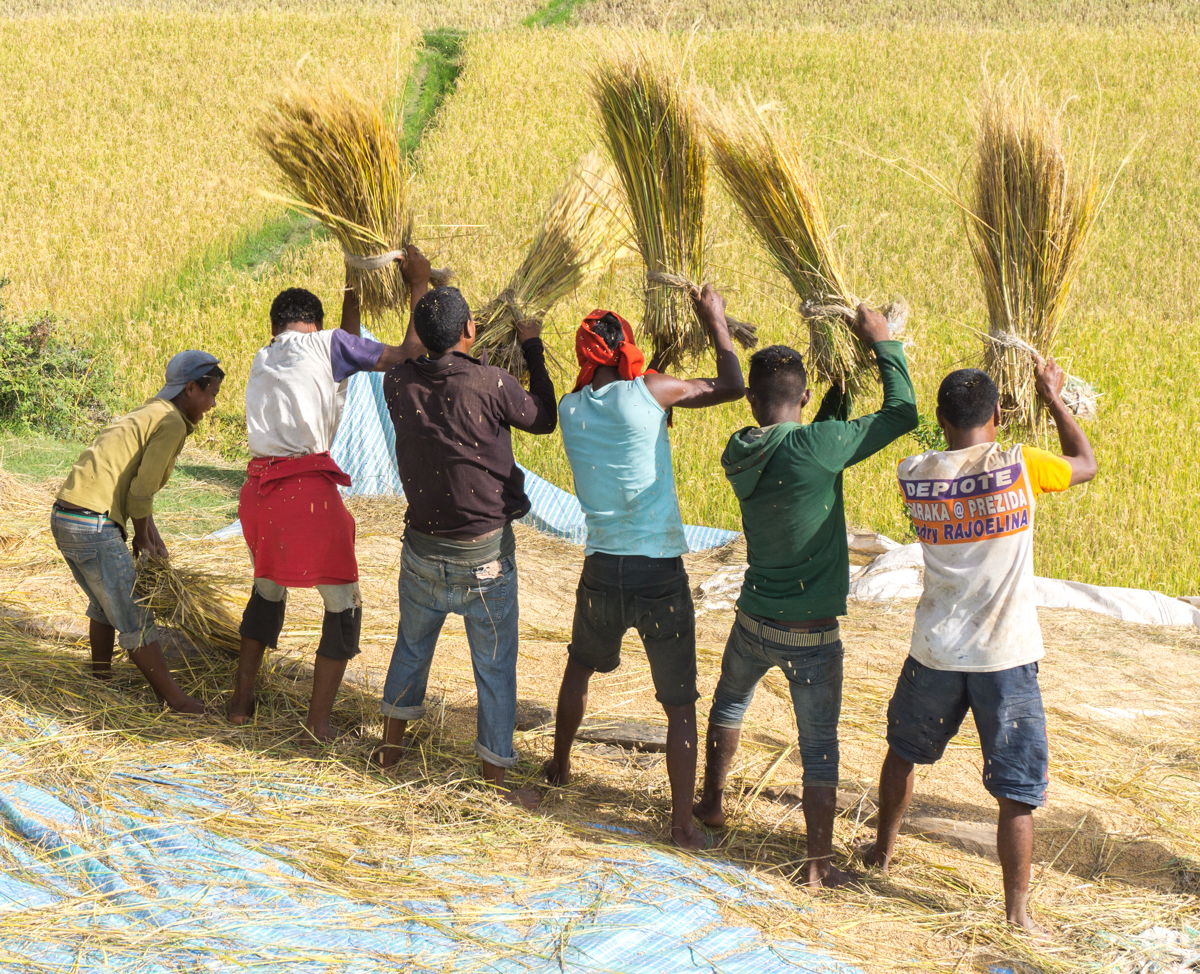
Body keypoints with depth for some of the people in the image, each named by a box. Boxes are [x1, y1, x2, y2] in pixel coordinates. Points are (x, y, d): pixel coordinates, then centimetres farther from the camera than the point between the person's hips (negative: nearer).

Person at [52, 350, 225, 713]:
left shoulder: (147, 415, 20)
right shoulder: (171, 423, -10)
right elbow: (140, 492, -14)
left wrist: (153, 538, 20)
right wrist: (142, 537, 3)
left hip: (65, 519, 10)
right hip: (94, 528, -10)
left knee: (105, 602, 28)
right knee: (134, 618, 0)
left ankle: (101, 681, 39)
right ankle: (174, 699, 9)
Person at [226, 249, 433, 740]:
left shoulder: (264, 358, 21)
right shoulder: (326, 343, 2)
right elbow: (408, 354, -1)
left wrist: (352, 292, 41)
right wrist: (420, 286, 10)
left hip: (259, 487, 6)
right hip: (309, 486, -6)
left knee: (267, 592, 27)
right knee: (343, 603, 8)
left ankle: (241, 701, 31)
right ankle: (319, 721, 7)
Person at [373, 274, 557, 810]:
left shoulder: (399, 384, -8)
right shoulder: (491, 384, -19)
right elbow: (544, 419, -1)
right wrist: (532, 349, 8)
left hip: (422, 547, 4)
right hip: (484, 554, -4)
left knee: (412, 645, 26)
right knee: (495, 666, 8)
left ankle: (391, 746, 39)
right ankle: (495, 780, 15)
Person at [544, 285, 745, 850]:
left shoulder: (571, 409, 2)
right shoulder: (649, 393, -10)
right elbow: (732, 386, -3)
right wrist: (715, 322, 10)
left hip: (602, 569, 4)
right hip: (660, 570, -4)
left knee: (580, 667, 30)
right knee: (680, 703, 2)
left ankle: (560, 766, 47)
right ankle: (684, 822, 1)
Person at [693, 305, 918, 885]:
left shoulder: (740, 457, -4)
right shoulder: (813, 448, -22)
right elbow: (902, 413, -14)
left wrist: (837, 398, 11)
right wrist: (881, 342, -4)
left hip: (754, 620, 5)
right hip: (811, 633, -5)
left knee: (729, 704, 31)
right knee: (819, 749, 4)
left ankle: (711, 804, 46)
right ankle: (819, 865, 8)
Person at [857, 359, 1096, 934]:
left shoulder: (914, 476, -4)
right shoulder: (1018, 467, -14)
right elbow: (1086, 465, 5)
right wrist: (1054, 399, 15)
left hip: (936, 650, 3)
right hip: (1006, 655, -3)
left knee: (904, 750, 28)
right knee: (1017, 790, 3)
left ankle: (883, 848, 45)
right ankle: (1017, 911, 4)